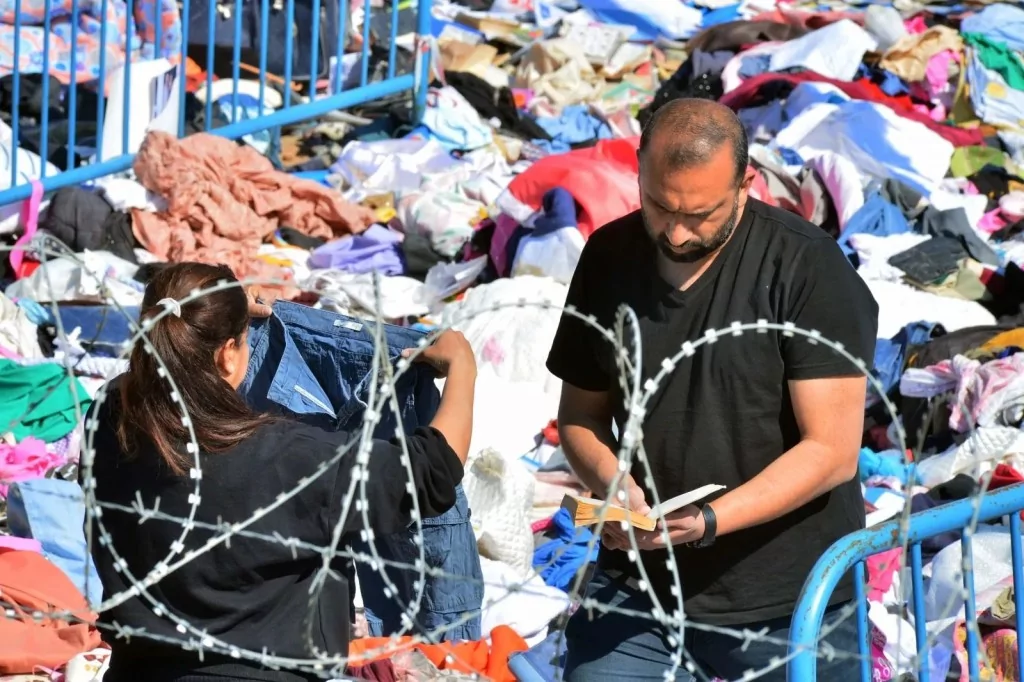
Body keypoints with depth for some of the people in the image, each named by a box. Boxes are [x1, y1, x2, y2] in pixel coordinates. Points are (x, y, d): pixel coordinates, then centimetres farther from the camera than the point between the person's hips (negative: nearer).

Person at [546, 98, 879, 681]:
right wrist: (611, 482, -9)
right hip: (638, 584, 4)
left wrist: (707, 522, -24)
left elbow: (831, 450, -14)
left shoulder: (808, 268, -11)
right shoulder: (610, 258, 4)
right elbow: (580, 415, 13)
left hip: (786, 604, -3)